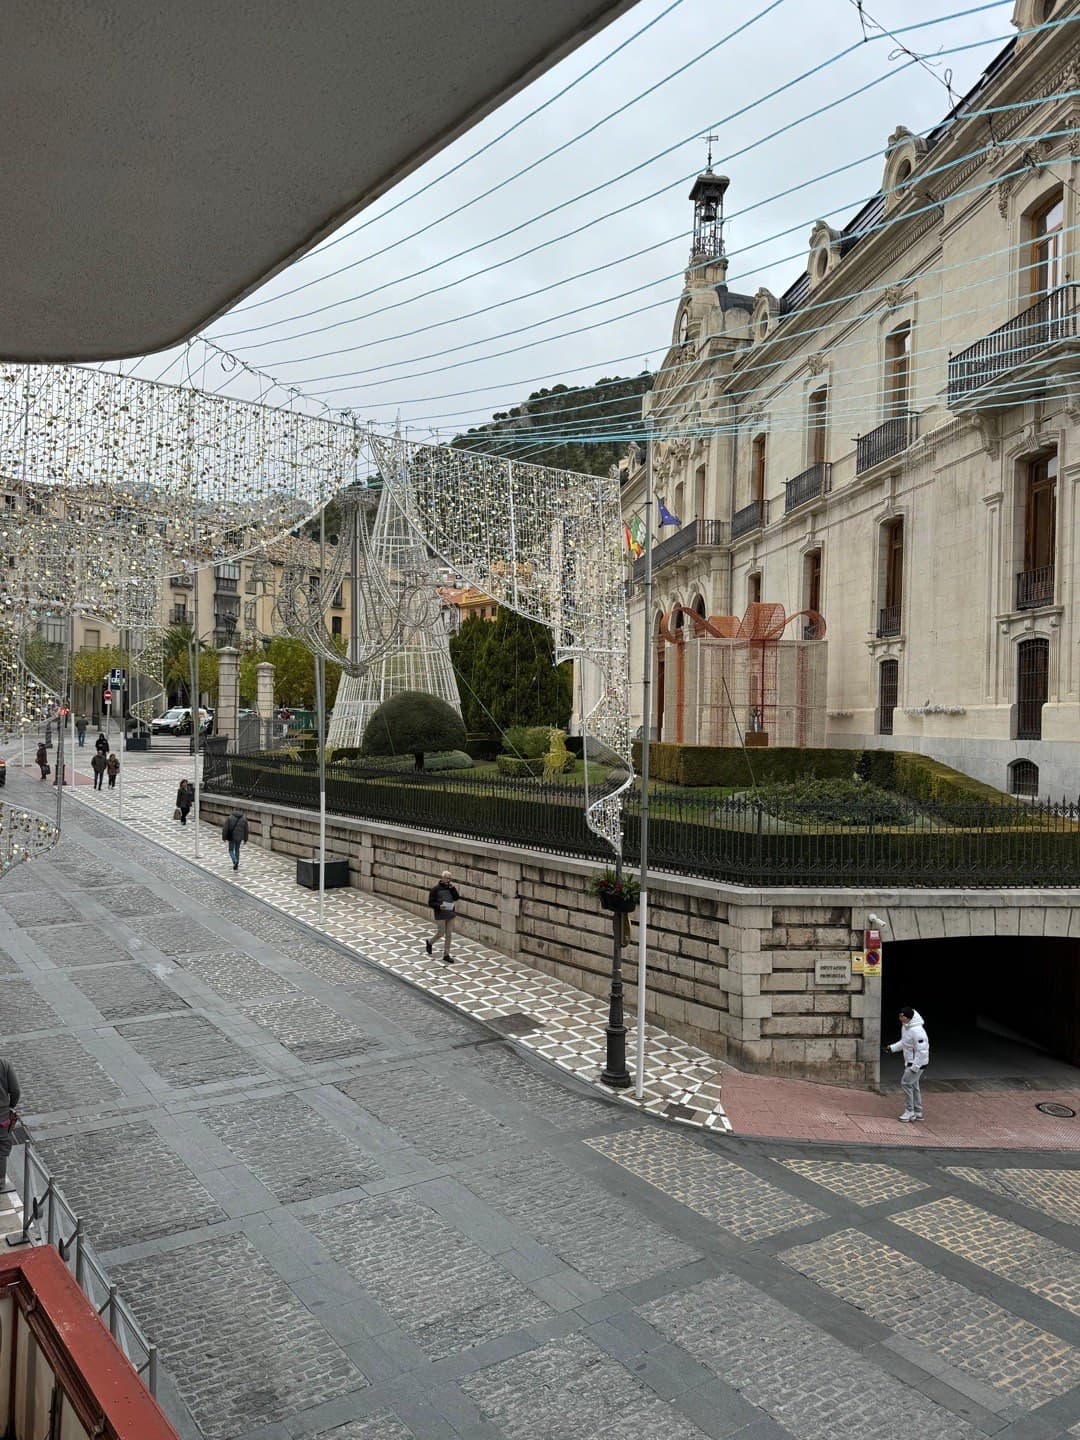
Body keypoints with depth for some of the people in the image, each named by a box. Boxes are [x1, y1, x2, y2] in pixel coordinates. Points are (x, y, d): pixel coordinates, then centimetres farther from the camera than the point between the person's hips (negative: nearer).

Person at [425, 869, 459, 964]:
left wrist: (452, 888, -13)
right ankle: (429, 942, 29)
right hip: (440, 915, -5)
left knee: (448, 934, 6)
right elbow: (430, 902, -9)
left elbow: (457, 898, -2)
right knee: (440, 933, -1)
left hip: (450, 914, 5)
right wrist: (439, 906, -25)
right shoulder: (435, 888, -9)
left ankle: (446, 955, 14)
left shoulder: (450, 887, 6)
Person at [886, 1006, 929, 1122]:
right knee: (913, 1085, 16)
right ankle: (917, 1113, 27)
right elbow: (903, 1042, 19)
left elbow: (922, 1050, -27)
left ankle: (909, 1111, -1)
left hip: (918, 1062, -10)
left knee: (906, 1083, -11)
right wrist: (892, 1047, 6)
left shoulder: (917, 1031, -29)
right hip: (909, 1061, 10)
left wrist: (915, 1066, -24)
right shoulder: (905, 1027, 2)